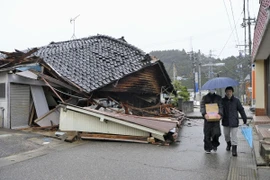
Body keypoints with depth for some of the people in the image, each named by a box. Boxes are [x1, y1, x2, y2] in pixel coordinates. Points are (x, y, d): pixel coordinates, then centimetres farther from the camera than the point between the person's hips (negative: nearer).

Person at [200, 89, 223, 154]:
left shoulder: (218, 97, 12)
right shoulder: (205, 97, 9)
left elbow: (221, 107, 1)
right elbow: (202, 107, -1)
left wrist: (220, 114, -20)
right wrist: (204, 114, -21)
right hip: (207, 118, 0)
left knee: (217, 133, -8)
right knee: (207, 134, 2)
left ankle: (214, 145, 20)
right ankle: (207, 148, 17)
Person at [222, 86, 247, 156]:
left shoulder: (236, 100, -5)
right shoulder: (222, 100, -2)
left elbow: (241, 110, 0)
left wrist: (245, 120, 0)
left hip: (234, 122, -2)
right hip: (225, 122, 2)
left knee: (234, 136, -4)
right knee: (226, 135, 17)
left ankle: (234, 149, 2)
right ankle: (228, 144, 43)